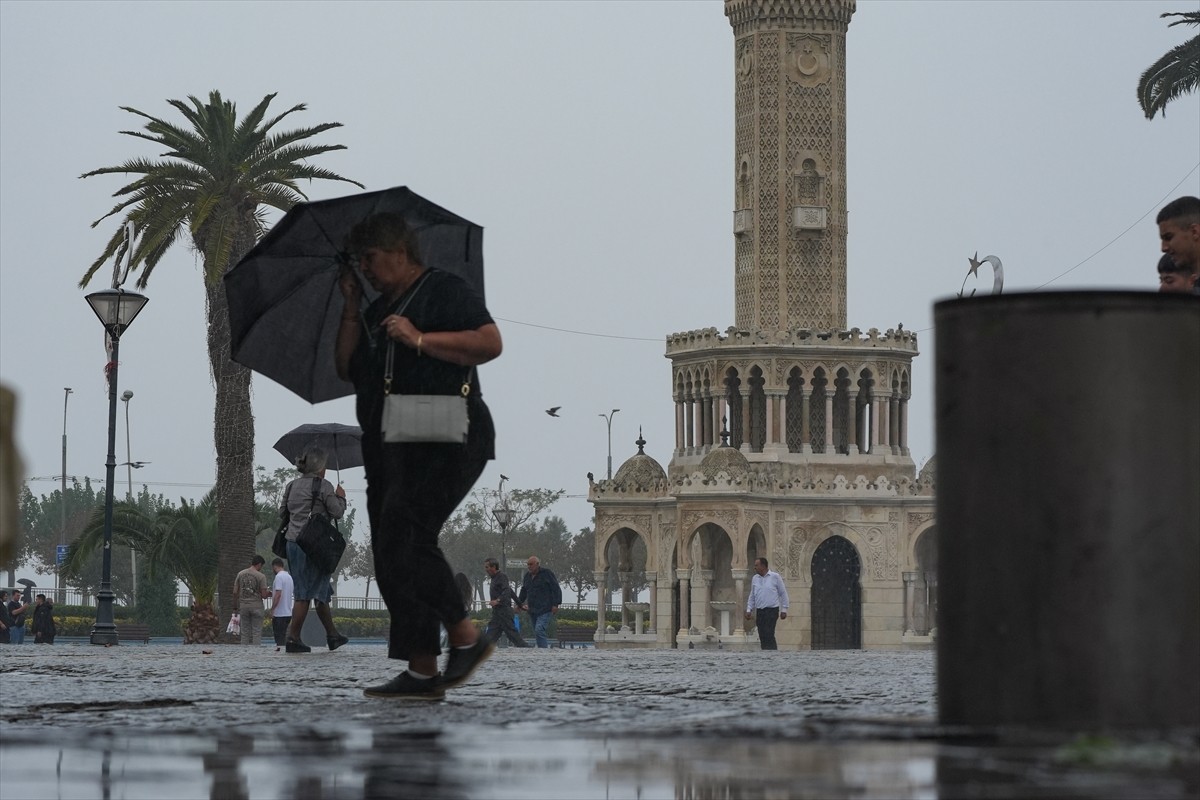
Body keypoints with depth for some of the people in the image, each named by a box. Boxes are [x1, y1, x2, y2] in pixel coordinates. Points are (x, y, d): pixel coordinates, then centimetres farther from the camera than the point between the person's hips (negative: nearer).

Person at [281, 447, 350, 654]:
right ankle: (293, 638, -9)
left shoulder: (292, 486, 12)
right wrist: (340, 497, 13)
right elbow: (337, 512, -7)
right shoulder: (323, 486, -8)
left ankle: (332, 635, 24)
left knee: (320, 591, 16)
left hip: (293, 542, 7)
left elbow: (285, 511, 16)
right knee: (305, 593, -5)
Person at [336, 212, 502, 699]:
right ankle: (422, 674, -1)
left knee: (404, 535, -23)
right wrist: (352, 307, 11)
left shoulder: (445, 291, -1)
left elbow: (490, 344, -13)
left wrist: (420, 340, -15)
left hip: (445, 439, -9)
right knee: (391, 554, 1)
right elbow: (347, 368, 17)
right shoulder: (377, 311, 24)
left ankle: (466, 638, -14)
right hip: (389, 448, 9)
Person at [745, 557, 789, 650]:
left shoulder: (775, 577, -1)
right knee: (762, 636, 2)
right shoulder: (755, 579, 13)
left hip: (772, 610, -5)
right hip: (759, 611, 5)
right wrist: (749, 610, 11)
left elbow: (783, 593, 2)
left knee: (769, 635, -16)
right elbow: (752, 596, 20)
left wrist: (784, 610, -1)